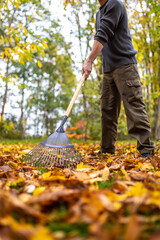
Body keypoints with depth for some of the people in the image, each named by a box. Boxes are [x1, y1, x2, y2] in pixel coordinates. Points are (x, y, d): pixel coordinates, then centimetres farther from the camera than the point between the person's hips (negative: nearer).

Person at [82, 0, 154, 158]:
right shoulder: (99, 13, 23)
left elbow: (102, 36, -17)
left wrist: (89, 61, -23)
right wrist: (90, 61, 15)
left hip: (124, 64, -9)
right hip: (108, 68, 9)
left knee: (133, 105, -13)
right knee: (107, 109, 7)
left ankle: (146, 148, -11)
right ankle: (107, 149, 14)